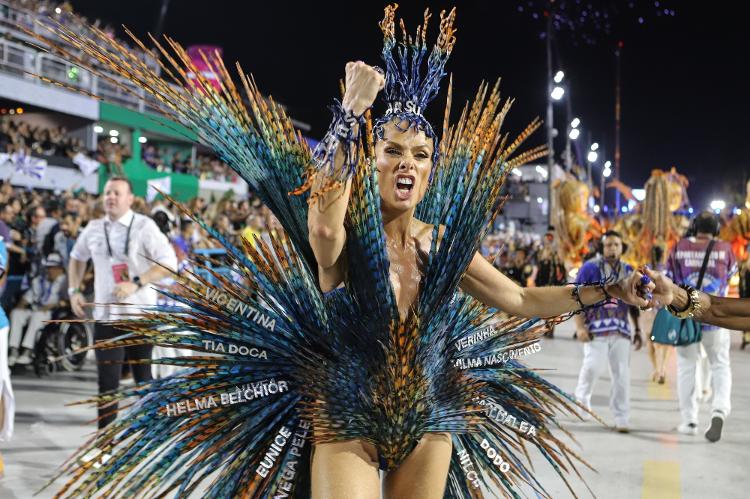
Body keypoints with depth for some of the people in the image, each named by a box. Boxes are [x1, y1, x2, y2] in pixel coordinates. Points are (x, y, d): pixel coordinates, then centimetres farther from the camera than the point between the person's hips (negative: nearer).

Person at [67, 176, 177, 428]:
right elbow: (77, 257, 24)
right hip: (105, 314, 3)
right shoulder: (94, 228, 6)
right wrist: (74, 291, 12)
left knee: (143, 376, 13)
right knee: (107, 381, -2)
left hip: (140, 313, -3)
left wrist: (136, 283, -24)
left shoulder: (144, 226, -9)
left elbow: (169, 263, -16)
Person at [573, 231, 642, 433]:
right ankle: (582, 398, 16)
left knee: (622, 374, 1)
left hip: (622, 330, 4)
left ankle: (621, 418, 8)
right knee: (593, 366, -13)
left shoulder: (629, 271, 14)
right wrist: (580, 327, -10)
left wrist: (638, 330, 18)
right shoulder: (590, 268, 0)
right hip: (596, 328, -4)